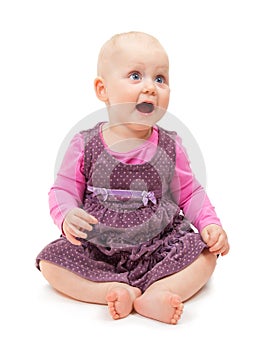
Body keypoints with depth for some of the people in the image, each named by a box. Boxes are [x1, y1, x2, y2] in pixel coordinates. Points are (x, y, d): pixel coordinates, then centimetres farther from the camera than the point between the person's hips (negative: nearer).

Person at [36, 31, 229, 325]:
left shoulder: (170, 146, 0)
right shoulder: (85, 145, -4)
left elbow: (190, 193, 8)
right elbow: (63, 190, -1)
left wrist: (210, 224, -8)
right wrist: (67, 216, -23)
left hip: (159, 246, 1)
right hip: (97, 249, 0)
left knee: (204, 253, -18)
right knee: (51, 260, -18)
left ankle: (153, 296, -31)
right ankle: (118, 291, -26)